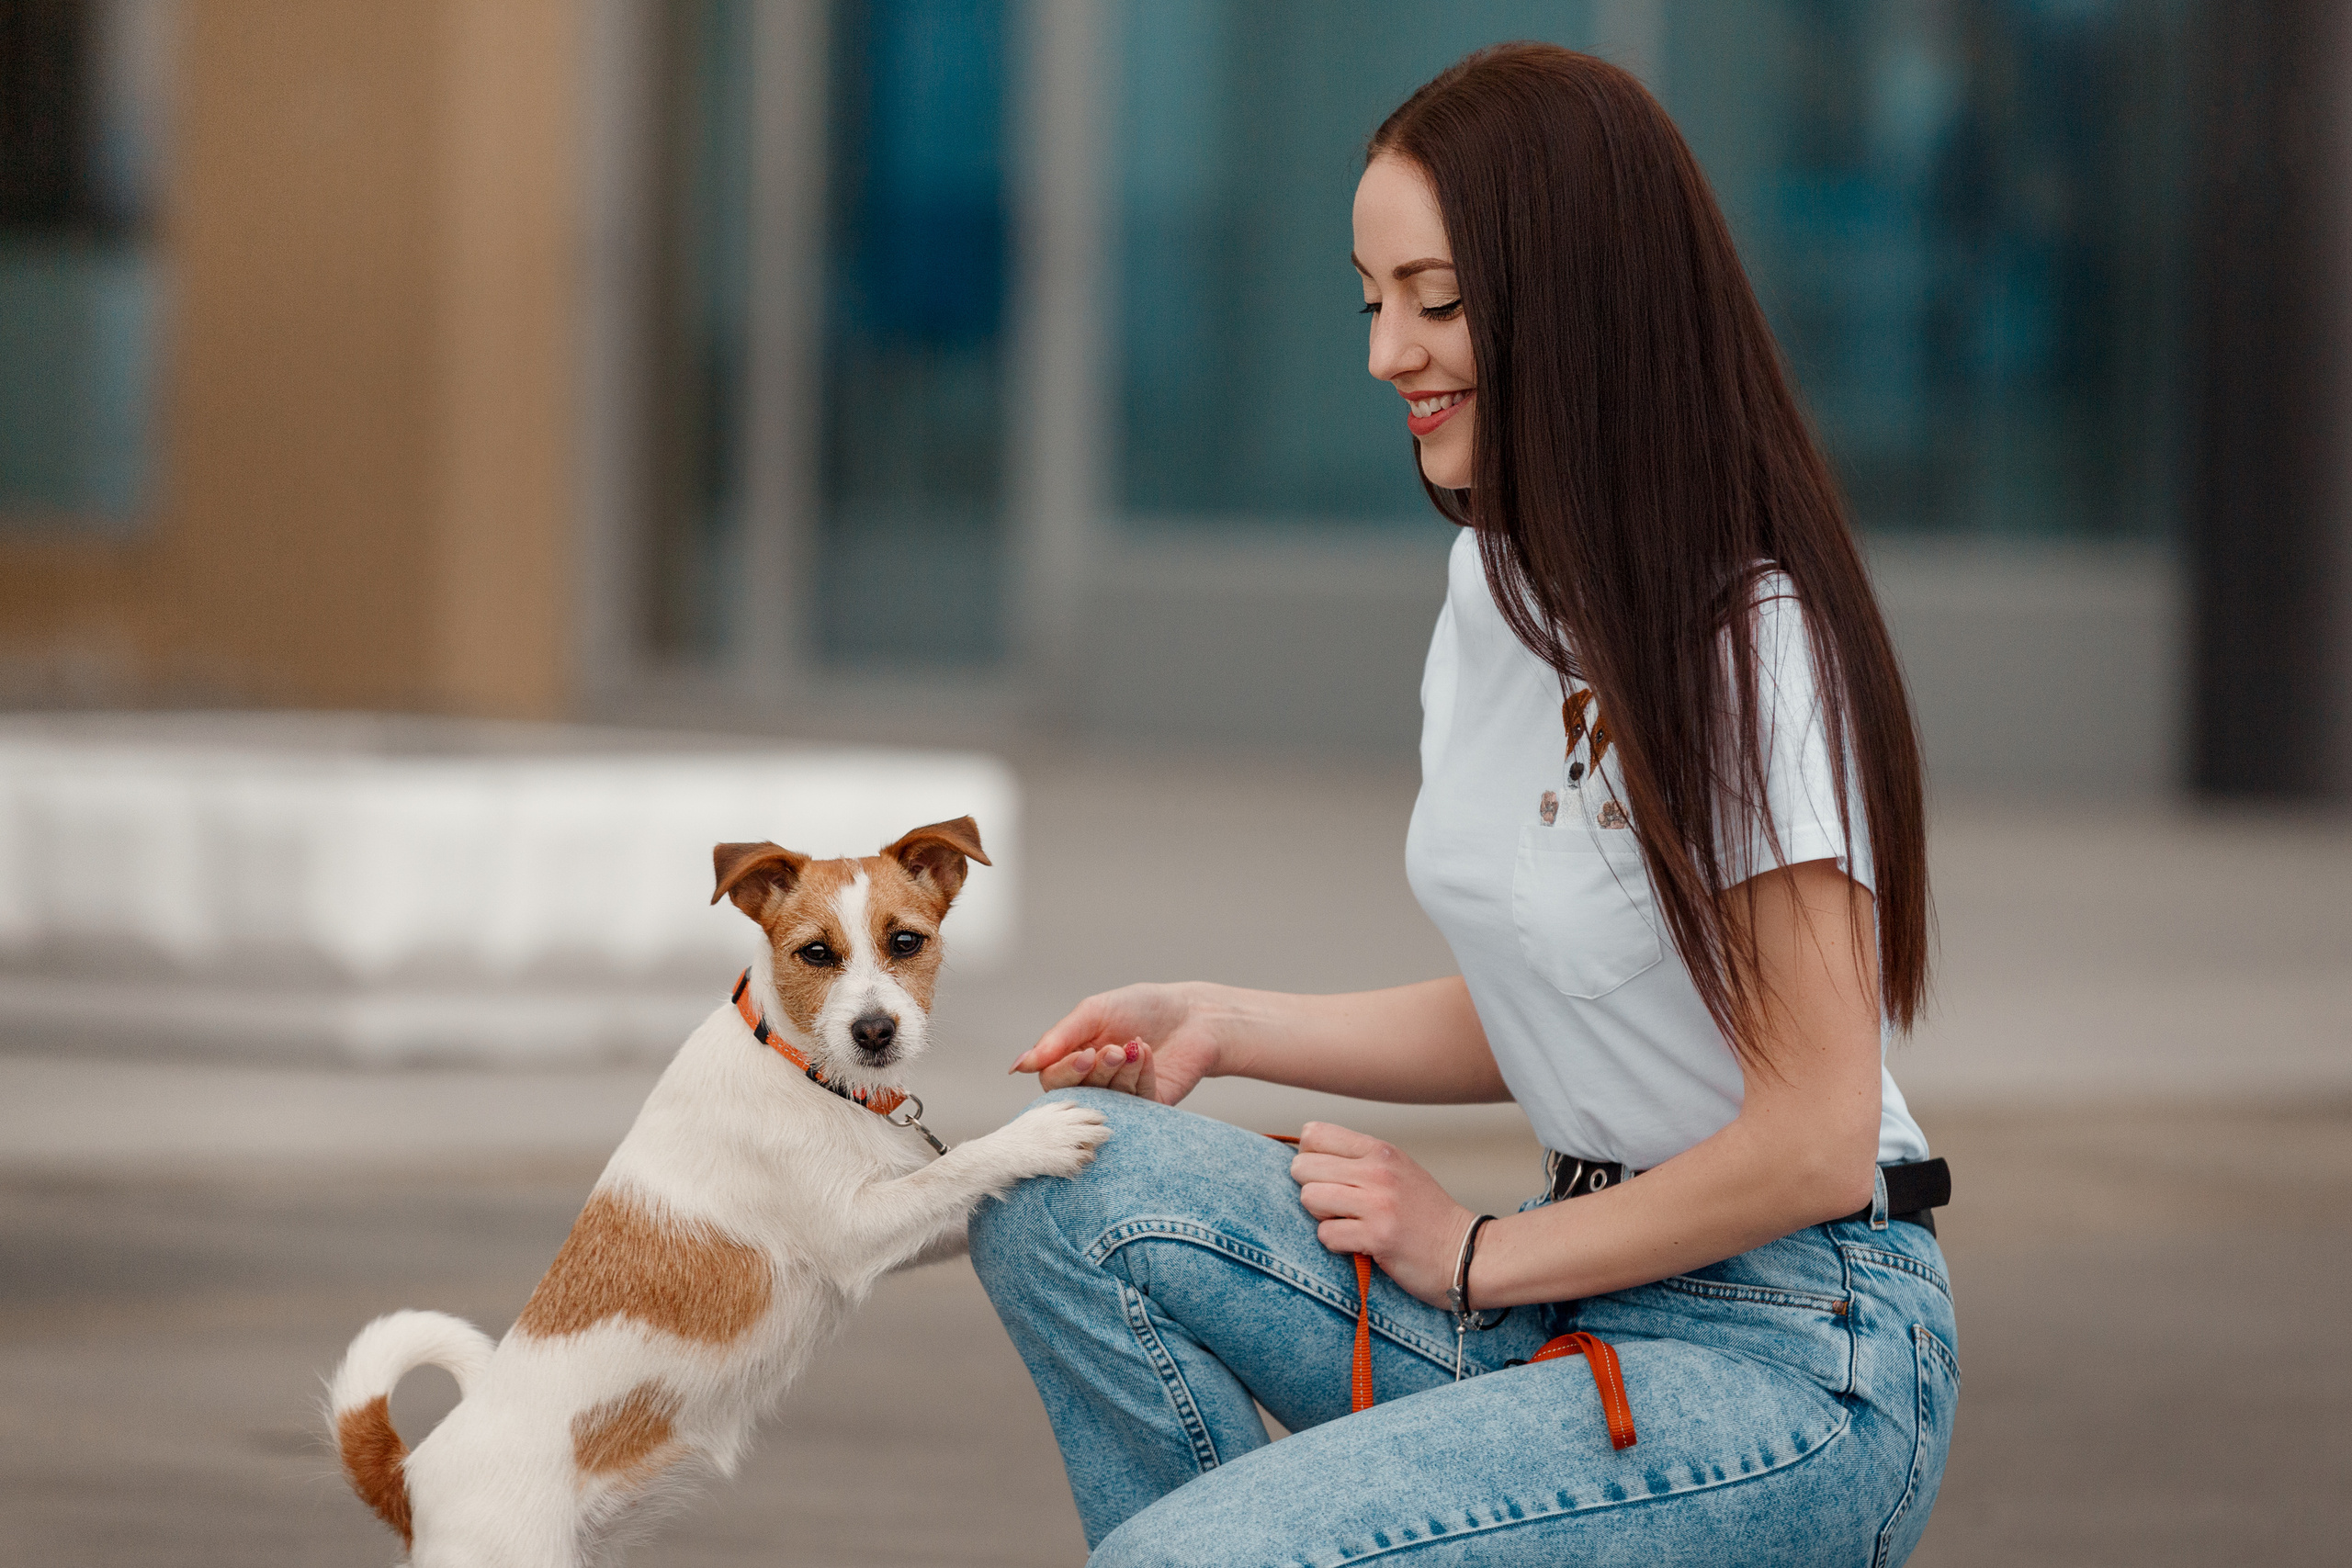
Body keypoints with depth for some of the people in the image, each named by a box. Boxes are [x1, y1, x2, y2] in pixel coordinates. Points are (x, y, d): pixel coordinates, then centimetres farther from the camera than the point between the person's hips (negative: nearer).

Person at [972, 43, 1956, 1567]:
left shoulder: (1753, 649, -18)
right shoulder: (1500, 589, 10)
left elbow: (1815, 1141, -18)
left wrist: (1478, 1256, -8)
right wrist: (1221, 1025, 7)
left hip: (1799, 1376, -9)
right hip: (1592, 1310, 9)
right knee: (1068, 1188, -8)